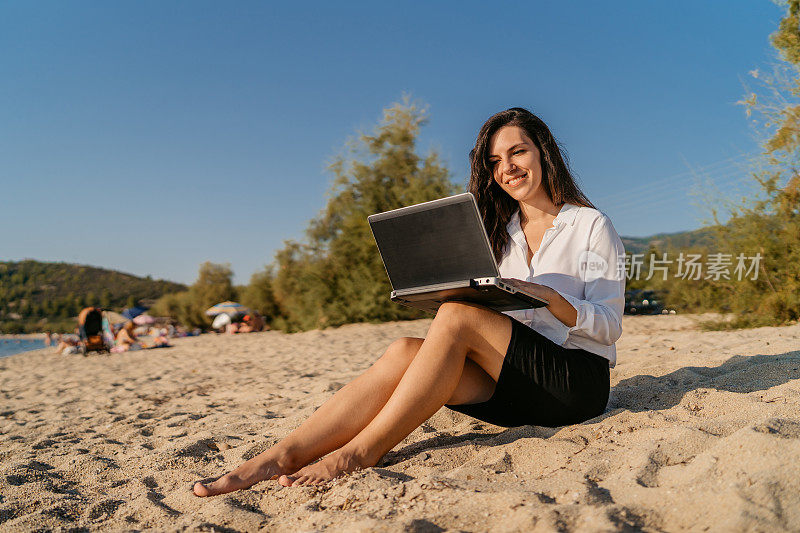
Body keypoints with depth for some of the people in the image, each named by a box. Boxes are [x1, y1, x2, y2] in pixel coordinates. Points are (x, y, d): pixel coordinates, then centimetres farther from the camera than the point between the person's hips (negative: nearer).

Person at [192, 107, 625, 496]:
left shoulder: (590, 225, 2)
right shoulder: (502, 232, 17)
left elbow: (610, 327, -4)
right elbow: (494, 308, 12)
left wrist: (549, 296, -22)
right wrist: (456, 291, -9)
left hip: (579, 380, -4)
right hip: (510, 385, 4)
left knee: (457, 317, -30)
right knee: (405, 351, -25)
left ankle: (358, 453, -28)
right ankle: (279, 458, -31)